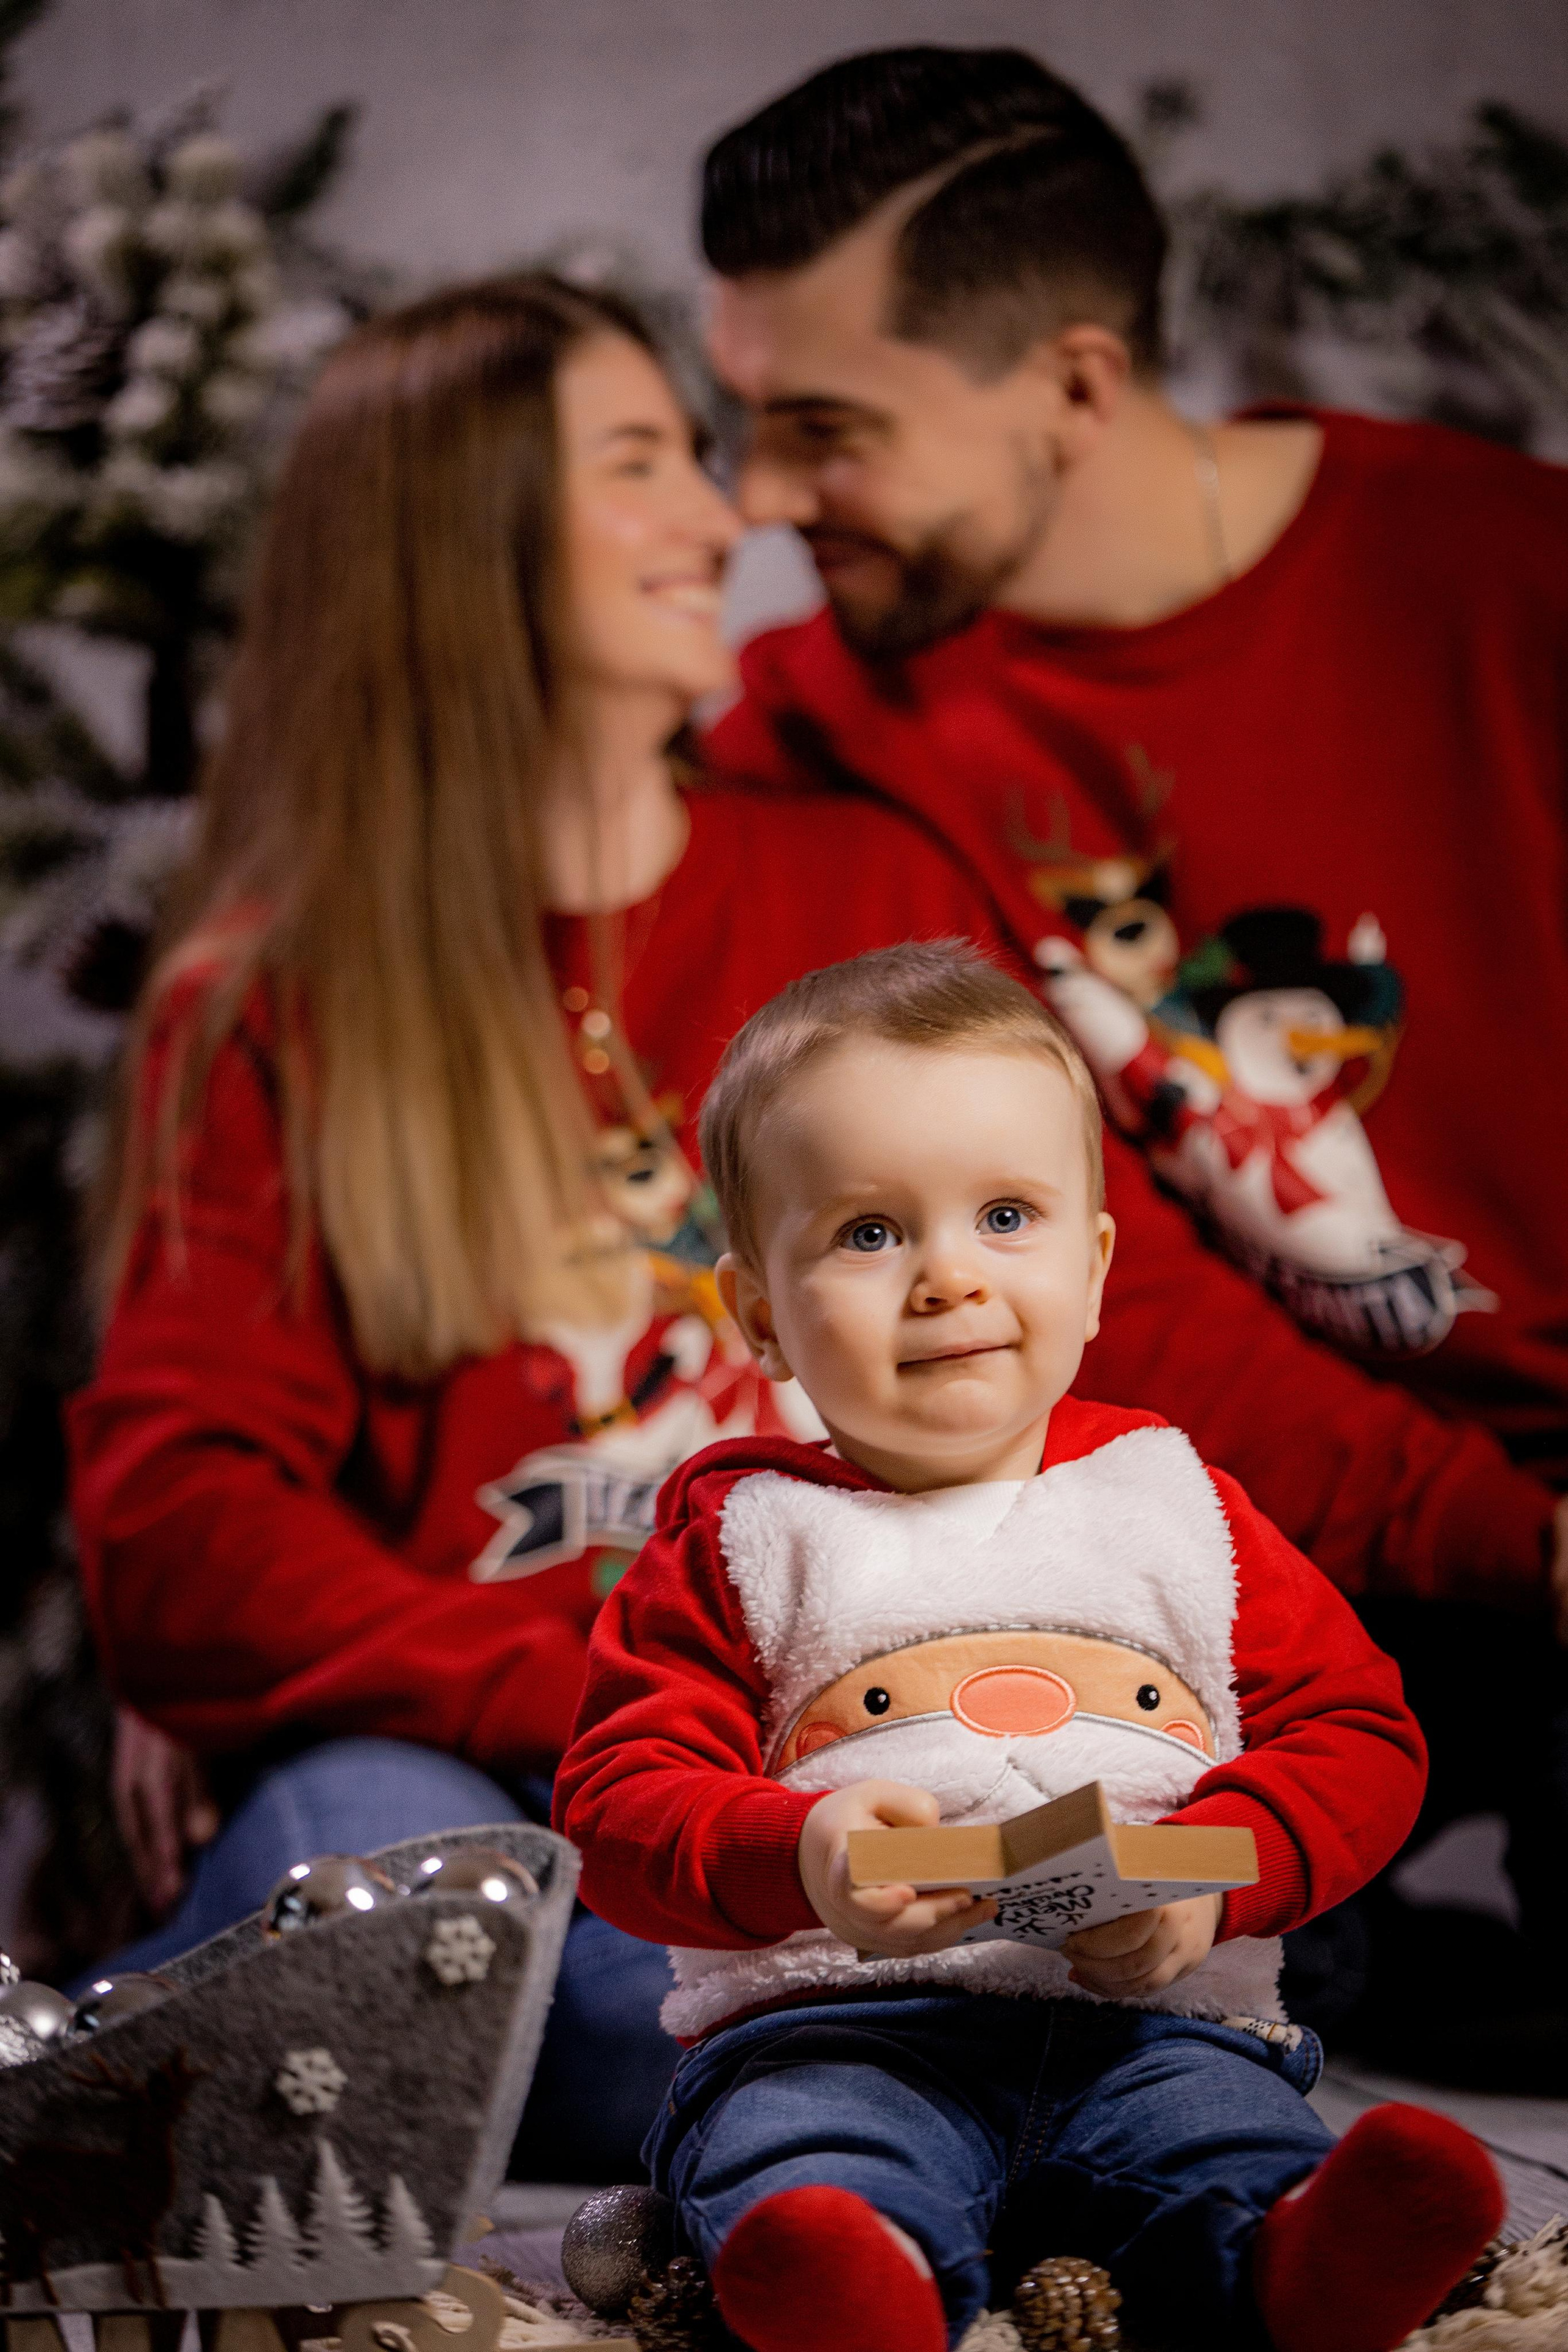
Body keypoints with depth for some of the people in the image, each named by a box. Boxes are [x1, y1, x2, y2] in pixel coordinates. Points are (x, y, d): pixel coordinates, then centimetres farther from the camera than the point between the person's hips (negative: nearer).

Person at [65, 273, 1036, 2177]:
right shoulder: (267, 1004, 6)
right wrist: (589, 1697, -19)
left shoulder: (877, 899, 15)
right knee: (380, 1834, -38)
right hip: (433, 1749, -2)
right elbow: (176, 1526, -4)